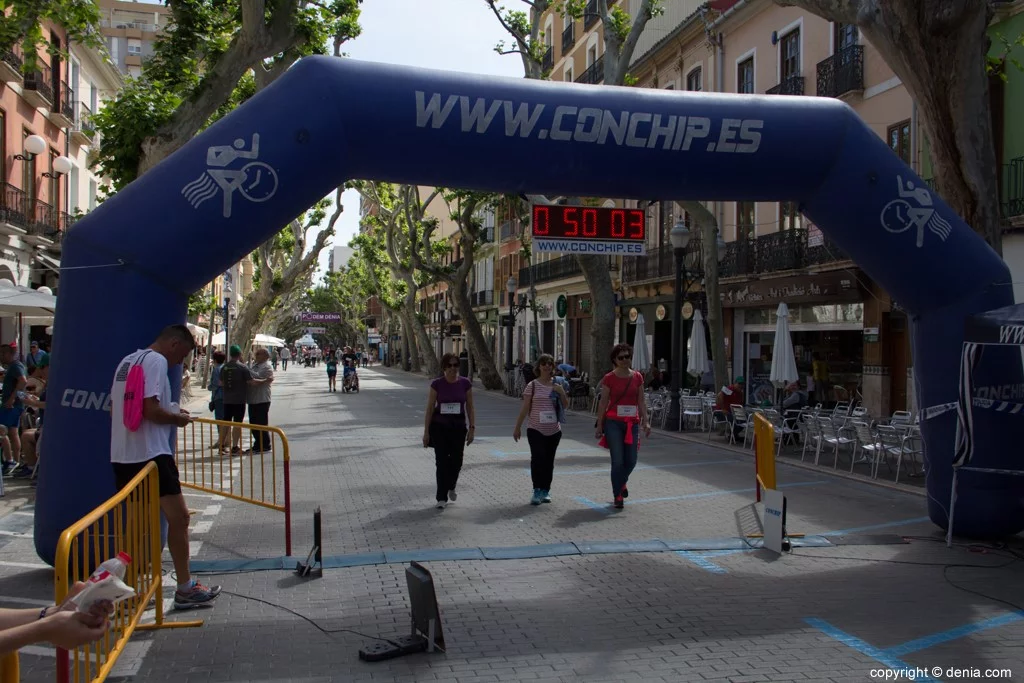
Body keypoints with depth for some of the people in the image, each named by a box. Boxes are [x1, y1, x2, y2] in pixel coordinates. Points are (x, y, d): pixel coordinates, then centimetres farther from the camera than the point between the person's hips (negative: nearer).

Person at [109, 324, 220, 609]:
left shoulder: (127, 361, 18)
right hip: (151, 455, -10)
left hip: (122, 455, 10)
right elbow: (151, 409, -21)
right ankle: (185, 588, -1)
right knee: (178, 517, -5)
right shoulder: (156, 361, -11)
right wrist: (178, 418, -4)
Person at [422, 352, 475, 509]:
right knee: (442, 462, -3)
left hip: (458, 427, 2)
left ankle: (451, 486, 39)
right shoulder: (437, 384, -5)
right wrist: (426, 432, -4)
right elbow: (429, 409, -3)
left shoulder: (465, 383, -2)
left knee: (456, 461, 8)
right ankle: (442, 498, 7)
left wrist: (472, 428, -4)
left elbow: (470, 408, 3)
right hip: (439, 427, -2)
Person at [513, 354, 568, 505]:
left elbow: (566, 406, 9)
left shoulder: (557, 385, 7)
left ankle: (546, 490, 19)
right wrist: (517, 427, -1)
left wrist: (561, 392, -9)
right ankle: (537, 491, -11)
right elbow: (525, 408, -1)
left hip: (554, 430, 3)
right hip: (535, 429, -3)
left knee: (549, 460, 9)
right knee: (537, 458, -15)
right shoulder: (533, 385, -2)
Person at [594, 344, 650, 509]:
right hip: (613, 422, -3)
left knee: (631, 461, 7)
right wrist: (599, 425, -3)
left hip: (632, 423, 3)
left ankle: (622, 481, 39)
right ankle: (618, 496, 10)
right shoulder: (609, 378, -3)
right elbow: (603, 403, -2)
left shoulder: (637, 377, 5)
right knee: (618, 461, -4)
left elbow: (641, 402, 7)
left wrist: (645, 421, -2)